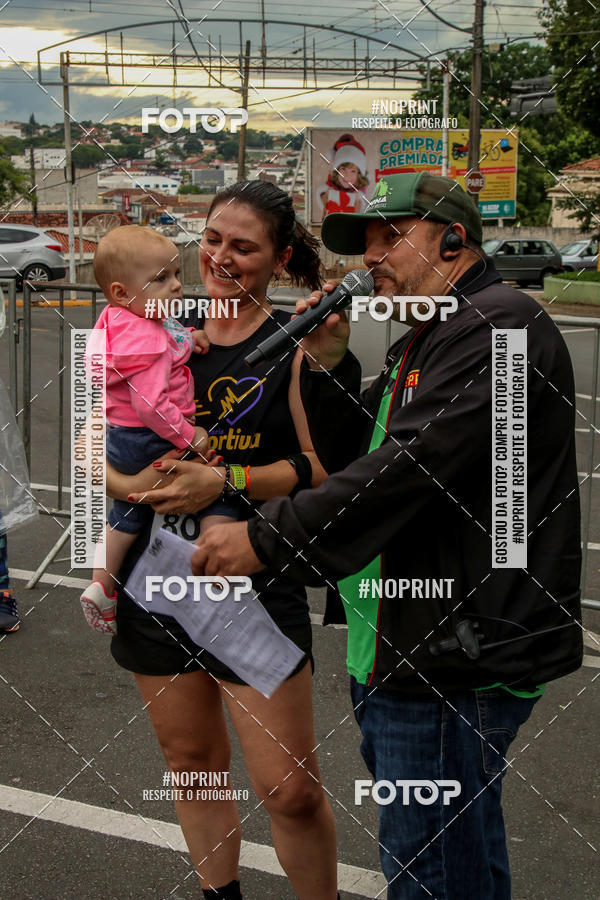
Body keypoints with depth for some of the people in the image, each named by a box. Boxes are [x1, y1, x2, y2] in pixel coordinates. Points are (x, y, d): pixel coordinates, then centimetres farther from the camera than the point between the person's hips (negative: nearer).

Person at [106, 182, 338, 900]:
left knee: (291, 793, -3)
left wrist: (225, 480, -20)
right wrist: (130, 482, -13)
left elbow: (326, 465, -10)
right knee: (191, 761, 19)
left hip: (256, 590, -4)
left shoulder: (296, 344, -5)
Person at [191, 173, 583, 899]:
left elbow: (411, 465, -26)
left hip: (457, 657, -11)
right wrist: (327, 365, 1)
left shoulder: (498, 325, -16)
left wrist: (265, 540, -22)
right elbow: (355, 459, 17)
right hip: (398, 648, 11)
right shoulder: (423, 344, 19)